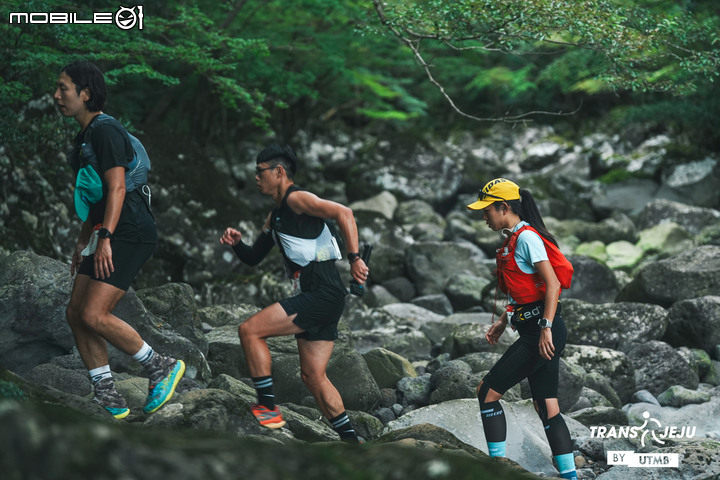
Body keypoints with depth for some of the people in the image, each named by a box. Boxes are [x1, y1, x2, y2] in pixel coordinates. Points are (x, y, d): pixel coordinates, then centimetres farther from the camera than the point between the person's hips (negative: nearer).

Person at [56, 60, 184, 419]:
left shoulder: (105, 131, -12)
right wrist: (83, 240, 28)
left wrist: (105, 238, -27)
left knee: (93, 315, -18)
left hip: (130, 234, -10)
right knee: (76, 314, 4)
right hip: (105, 237, 10)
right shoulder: (85, 137, 19)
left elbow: (116, 188, -20)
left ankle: (161, 368, 0)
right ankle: (108, 401, 9)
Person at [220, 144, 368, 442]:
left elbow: (343, 212, -19)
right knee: (312, 376, 10)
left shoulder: (296, 199, -6)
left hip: (323, 294, -10)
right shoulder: (275, 216, 23)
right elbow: (253, 258, 29)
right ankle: (350, 440, 11)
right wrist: (236, 243, 8)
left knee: (249, 330, -9)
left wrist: (354, 258, -26)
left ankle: (269, 410, -7)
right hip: (313, 298, 10)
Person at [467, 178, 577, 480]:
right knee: (547, 408, 8)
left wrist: (546, 328, -23)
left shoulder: (527, 237, -12)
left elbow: (552, 283, -18)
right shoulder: (514, 239, 17)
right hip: (535, 331, 10)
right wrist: (503, 323, 21)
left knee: (487, 392, -7)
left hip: (542, 332, -10)